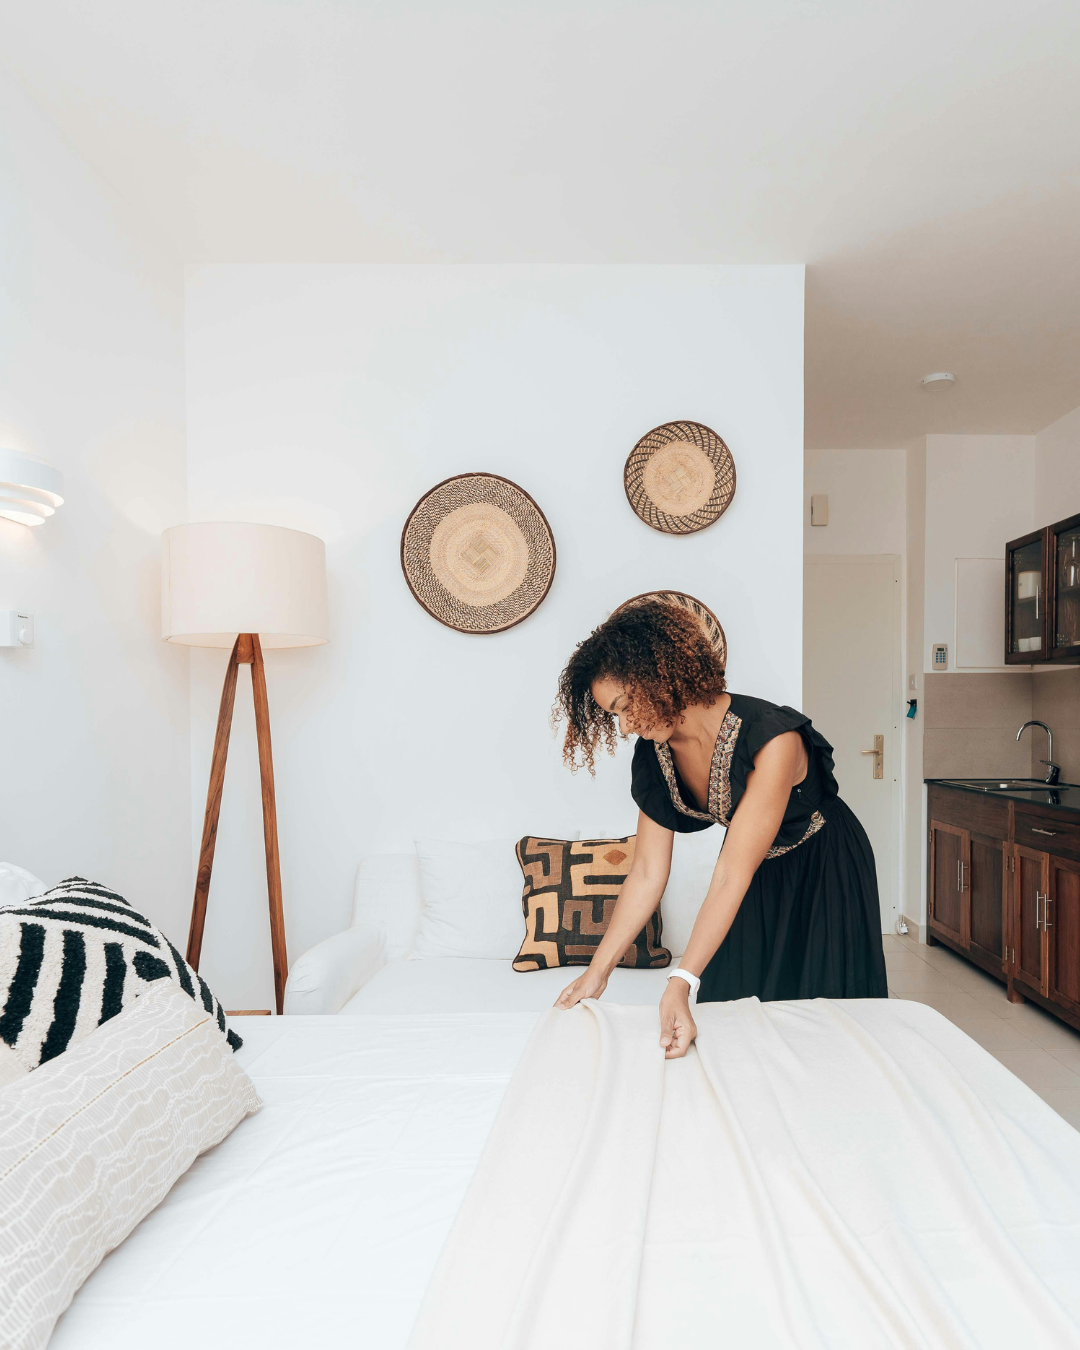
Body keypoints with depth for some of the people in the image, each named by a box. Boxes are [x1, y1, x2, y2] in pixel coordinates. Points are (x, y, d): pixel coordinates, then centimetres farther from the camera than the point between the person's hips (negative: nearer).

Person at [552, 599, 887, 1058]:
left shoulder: (772, 738, -37)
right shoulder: (654, 756, -18)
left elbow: (731, 876, -38)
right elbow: (647, 874, -15)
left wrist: (681, 982, -42)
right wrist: (597, 970, -18)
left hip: (824, 870, -4)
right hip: (757, 877, 5)